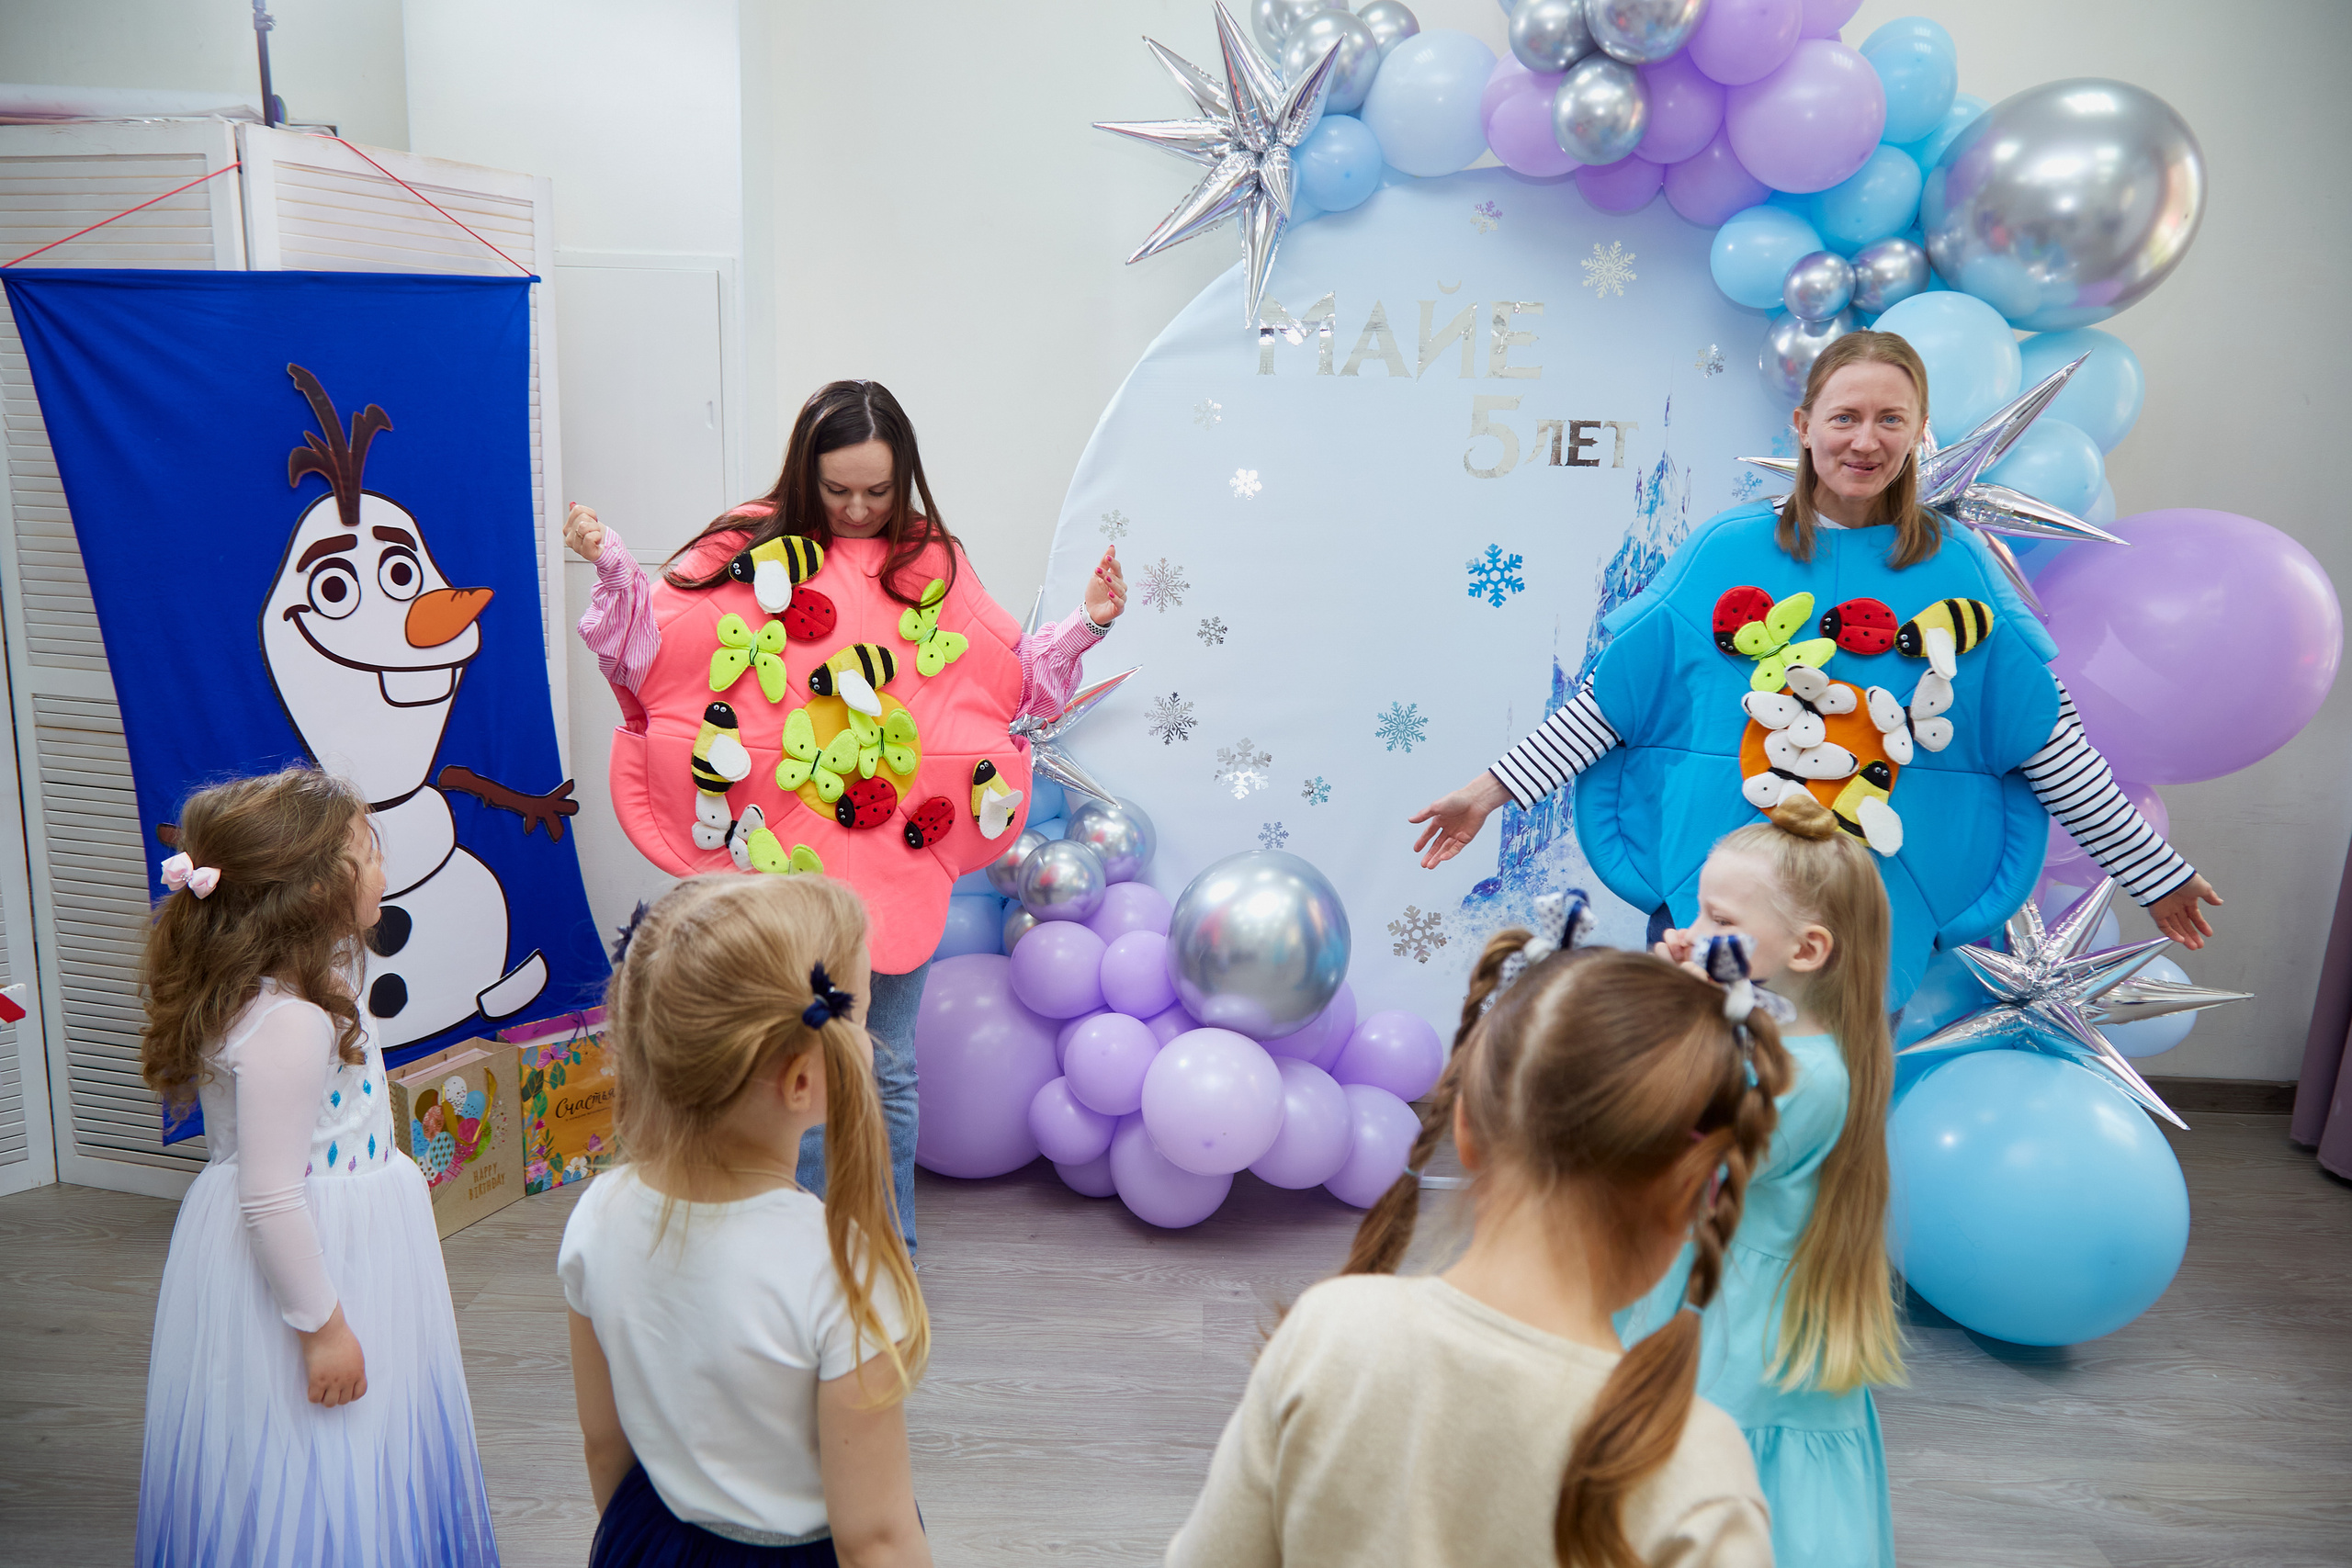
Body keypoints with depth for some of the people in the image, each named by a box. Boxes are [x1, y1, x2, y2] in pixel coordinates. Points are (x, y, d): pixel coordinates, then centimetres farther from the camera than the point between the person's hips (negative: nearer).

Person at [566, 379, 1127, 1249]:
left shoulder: (932, 562, 7)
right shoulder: (753, 547, 1)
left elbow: (1011, 677, 13)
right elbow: (658, 645, 1)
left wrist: (1084, 624, 1)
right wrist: (613, 571, -12)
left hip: (898, 850, 1)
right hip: (785, 847, -1)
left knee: (886, 1065, 11)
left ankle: (888, 1249, 29)